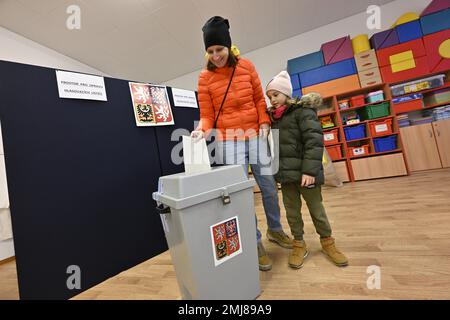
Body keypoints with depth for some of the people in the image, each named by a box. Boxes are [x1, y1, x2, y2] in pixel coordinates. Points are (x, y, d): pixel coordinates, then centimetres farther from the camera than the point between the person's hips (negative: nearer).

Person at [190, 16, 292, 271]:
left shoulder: (246, 66, 6)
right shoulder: (205, 77, 0)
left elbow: (259, 99, 10)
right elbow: (207, 115, -2)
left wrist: (264, 123, -3)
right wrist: (203, 130, -22)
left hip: (256, 136, 3)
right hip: (228, 141, -2)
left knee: (270, 187, 11)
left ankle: (275, 230, 37)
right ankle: (256, 243, 20)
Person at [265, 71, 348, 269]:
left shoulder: (303, 111, -5)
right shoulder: (272, 117, 13)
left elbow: (314, 141, -15)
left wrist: (309, 170, -22)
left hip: (305, 172, -5)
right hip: (285, 173, 5)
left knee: (316, 208, 12)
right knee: (292, 211, 12)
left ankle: (327, 242, 33)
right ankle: (299, 244, 30)